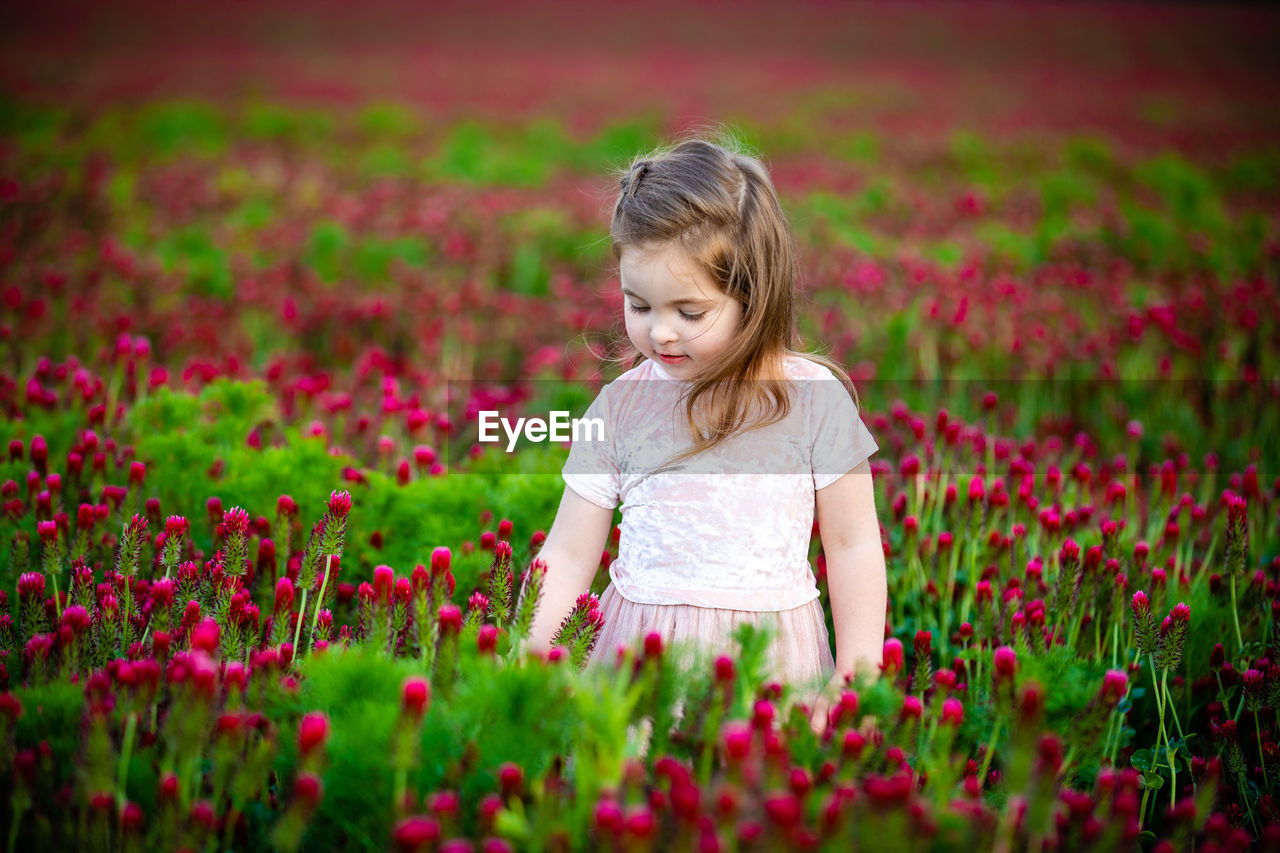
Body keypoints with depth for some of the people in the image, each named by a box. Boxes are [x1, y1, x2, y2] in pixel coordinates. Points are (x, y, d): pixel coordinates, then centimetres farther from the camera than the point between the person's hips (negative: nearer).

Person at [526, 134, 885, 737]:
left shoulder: (813, 398, -5)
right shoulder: (620, 406, 0)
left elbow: (854, 545, 2)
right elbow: (568, 555, 4)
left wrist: (859, 674, -4)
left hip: (771, 659, -1)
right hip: (640, 654, 2)